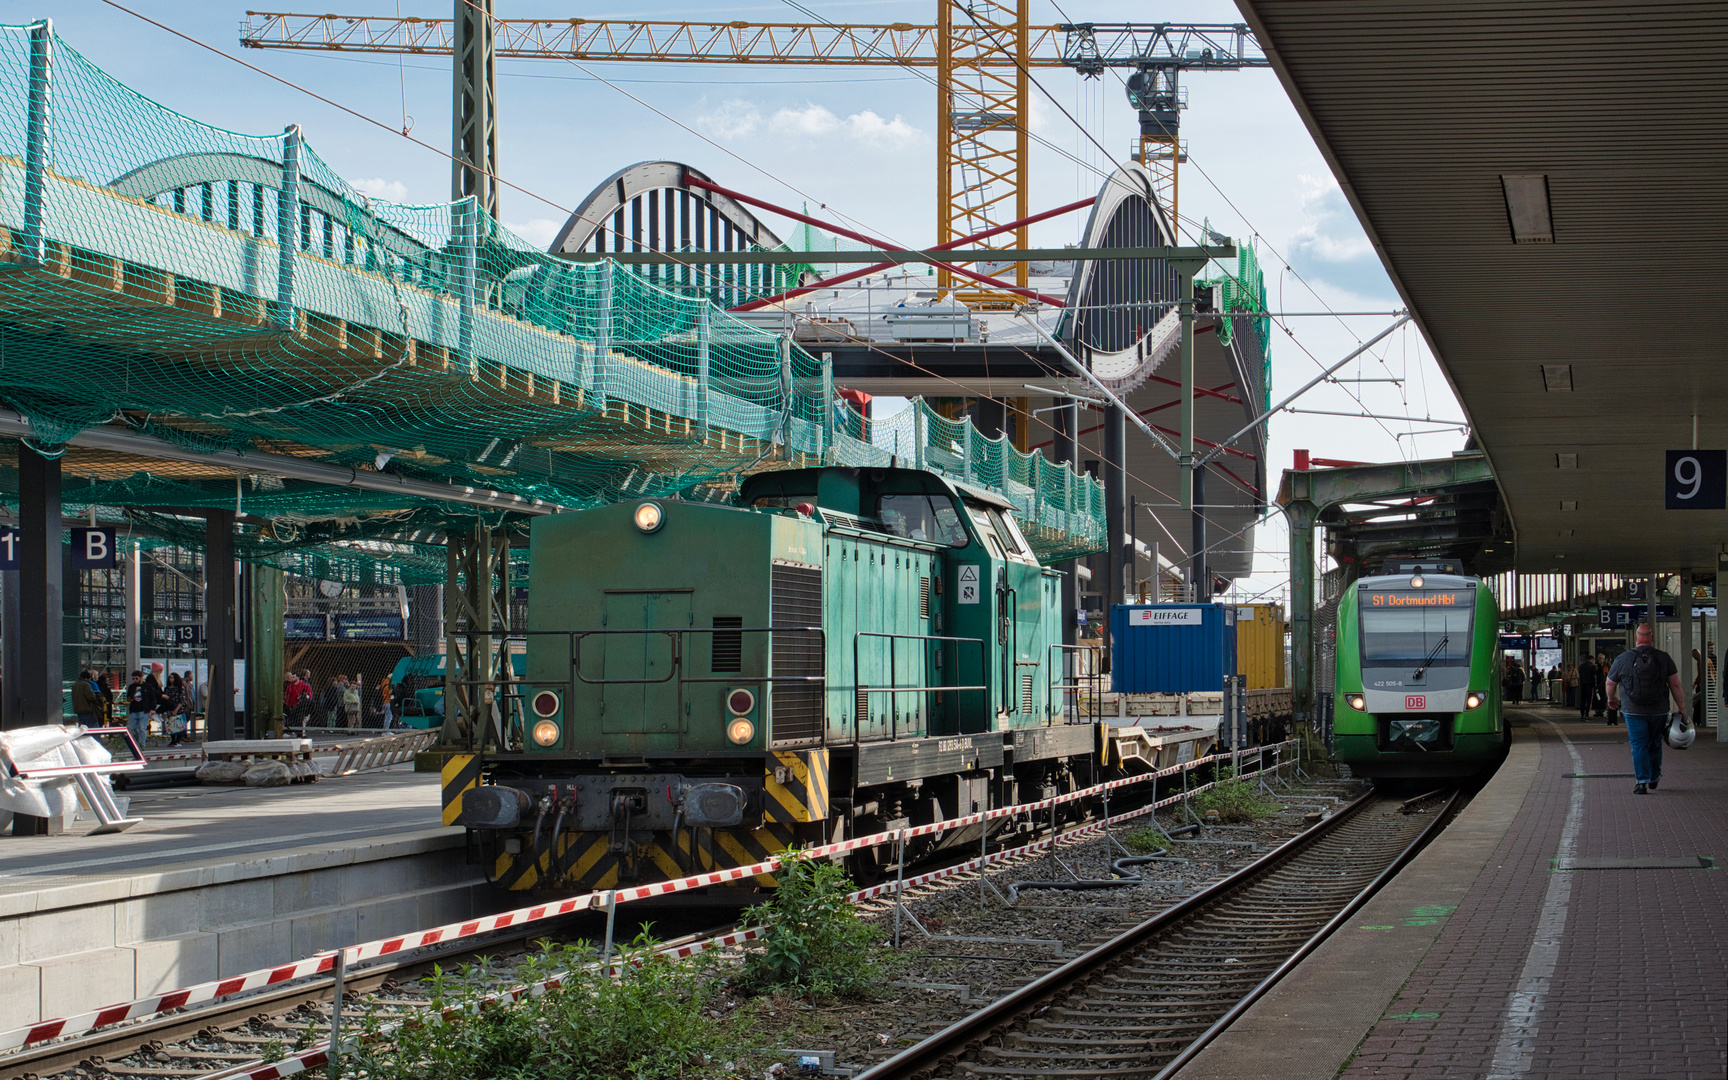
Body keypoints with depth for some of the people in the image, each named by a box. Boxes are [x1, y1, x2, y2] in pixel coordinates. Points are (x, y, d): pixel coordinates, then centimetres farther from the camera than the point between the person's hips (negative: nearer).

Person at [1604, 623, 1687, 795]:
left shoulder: (1622, 659, -4)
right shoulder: (1664, 658, -2)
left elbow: (1610, 683, 9)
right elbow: (1675, 685, -3)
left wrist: (1612, 699, 28)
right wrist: (1681, 708, 4)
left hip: (1633, 711, -2)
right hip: (1659, 711, 2)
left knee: (1639, 746, 1)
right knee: (1655, 745, 18)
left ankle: (1642, 782, -10)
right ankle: (1654, 779, 32)